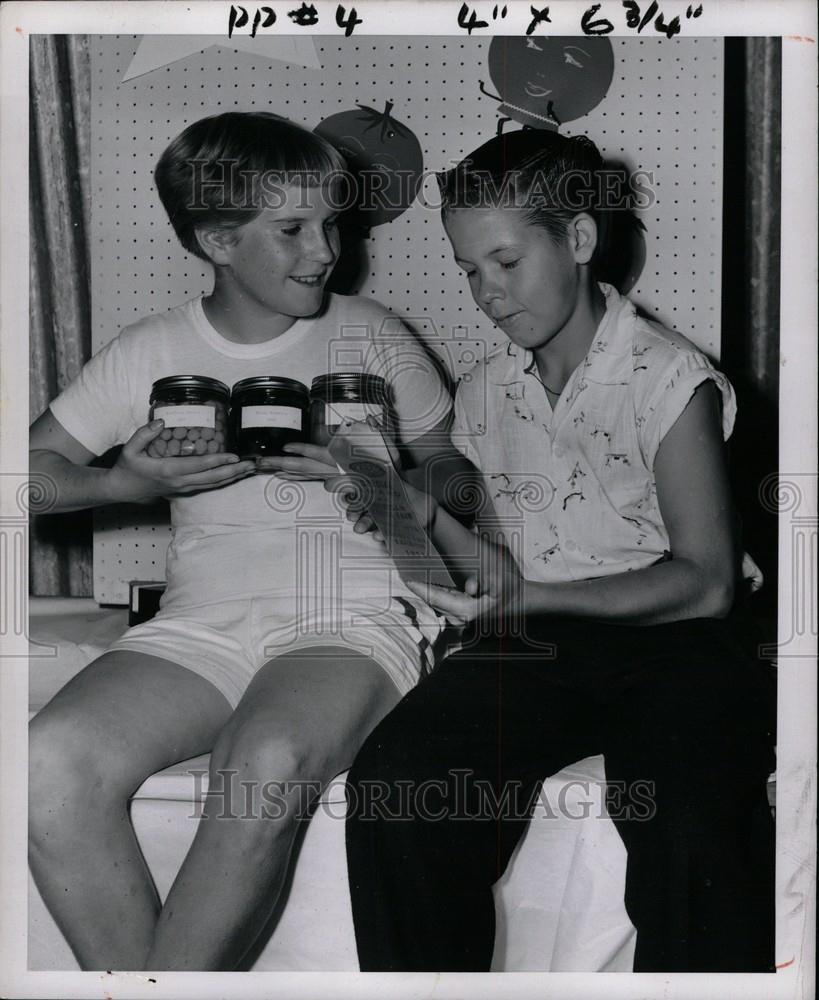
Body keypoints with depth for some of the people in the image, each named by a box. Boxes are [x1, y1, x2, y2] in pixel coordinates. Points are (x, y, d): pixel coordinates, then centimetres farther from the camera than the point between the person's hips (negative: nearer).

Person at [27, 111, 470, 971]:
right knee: (53, 762, -26)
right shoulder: (151, 353, 11)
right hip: (204, 624, 2)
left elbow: (458, 475, 14)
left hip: (356, 617, -2)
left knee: (263, 765, -35)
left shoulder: (369, 334, 11)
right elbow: (35, 467, 13)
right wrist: (133, 482, -6)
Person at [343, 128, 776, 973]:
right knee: (393, 777, -25)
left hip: (663, 643, -4)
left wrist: (533, 597, -17)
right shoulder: (483, 395, 16)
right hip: (527, 650, 4)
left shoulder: (671, 380, -3)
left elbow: (704, 582, -7)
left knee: (695, 842, -34)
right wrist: (427, 521, 1)